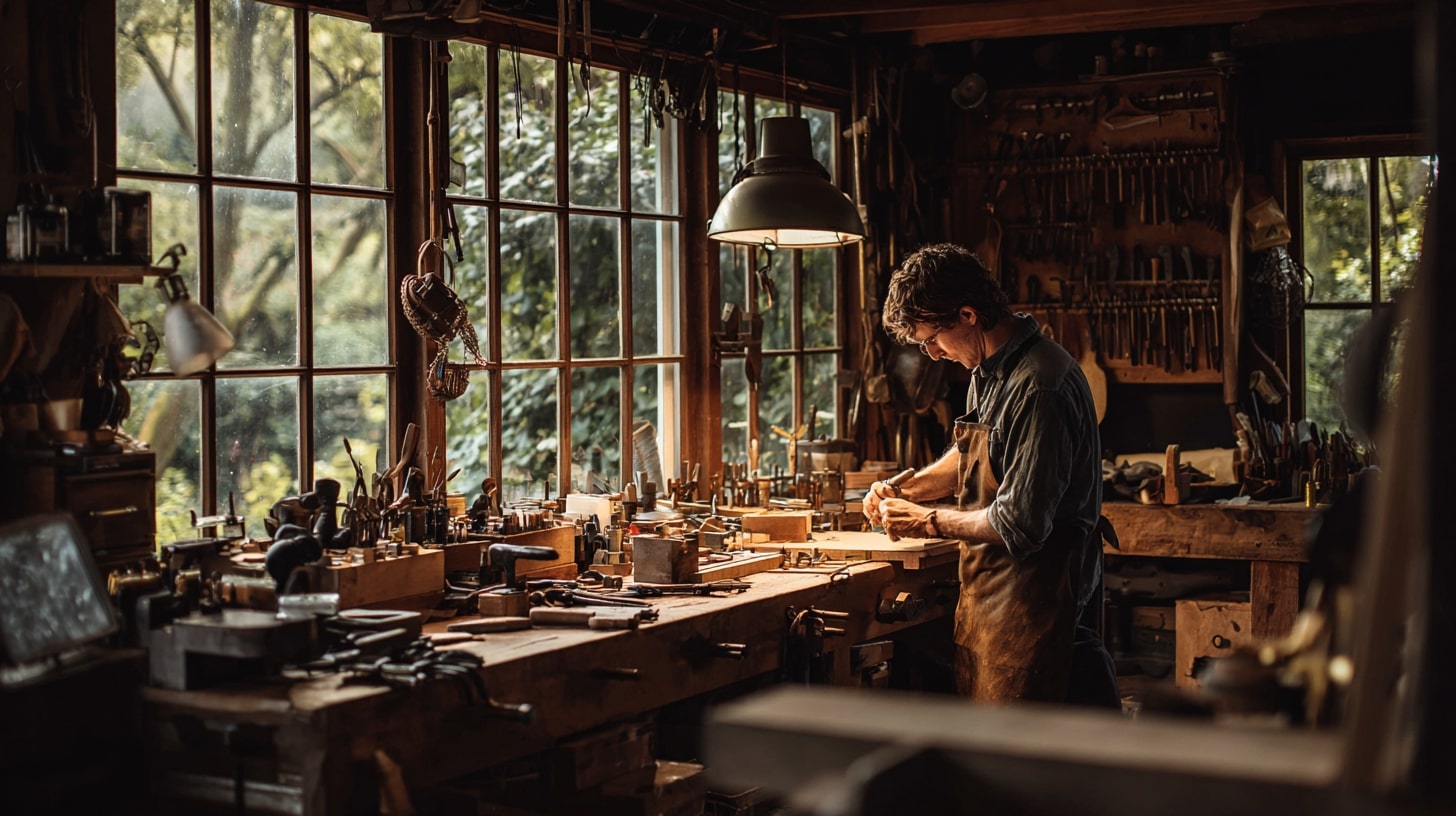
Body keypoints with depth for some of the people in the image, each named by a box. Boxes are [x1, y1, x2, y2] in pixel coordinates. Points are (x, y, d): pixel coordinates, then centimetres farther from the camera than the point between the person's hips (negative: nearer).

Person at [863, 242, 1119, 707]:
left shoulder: (1038, 387, -23)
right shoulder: (989, 370, 8)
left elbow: (1021, 525, -25)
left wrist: (930, 522, -12)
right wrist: (906, 490, 9)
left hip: (1032, 594, -10)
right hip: (989, 585, 10)